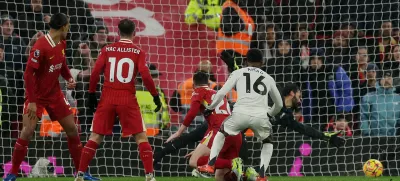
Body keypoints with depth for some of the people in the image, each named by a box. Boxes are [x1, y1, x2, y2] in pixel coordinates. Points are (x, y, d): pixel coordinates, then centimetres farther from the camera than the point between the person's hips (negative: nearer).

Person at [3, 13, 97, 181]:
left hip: (55, 94, 7)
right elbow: (28, 74, -23)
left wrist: (69, 78, -4)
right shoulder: (40, 47, -25)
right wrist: (32, 101, -25)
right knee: (28, 131, -16)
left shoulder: (61, 43, -1)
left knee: (72, 129, 7)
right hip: (37, 96, -7)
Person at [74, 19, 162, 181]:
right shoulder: (138, 52, 1)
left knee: (95, 137, 7)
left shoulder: (107, 50, 6)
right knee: (141, 137, 5)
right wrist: (155, 96, 0)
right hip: (128, 99, -2)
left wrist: (91, 94, 9)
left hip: (107, 98, 2)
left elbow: (95, 73, 0)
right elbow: (145, 75, -9)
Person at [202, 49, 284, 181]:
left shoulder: (238, 73, 16)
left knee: (221, 133, 28)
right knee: (267, 142, 29)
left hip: (241, 114, -1)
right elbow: (279, 104, 32)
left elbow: (221, 93, 8)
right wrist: (269, 114, 51)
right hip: (260, 116, 1)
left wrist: (210, 108, 23)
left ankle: (211, 164, 15)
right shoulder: (268, 78, 23)